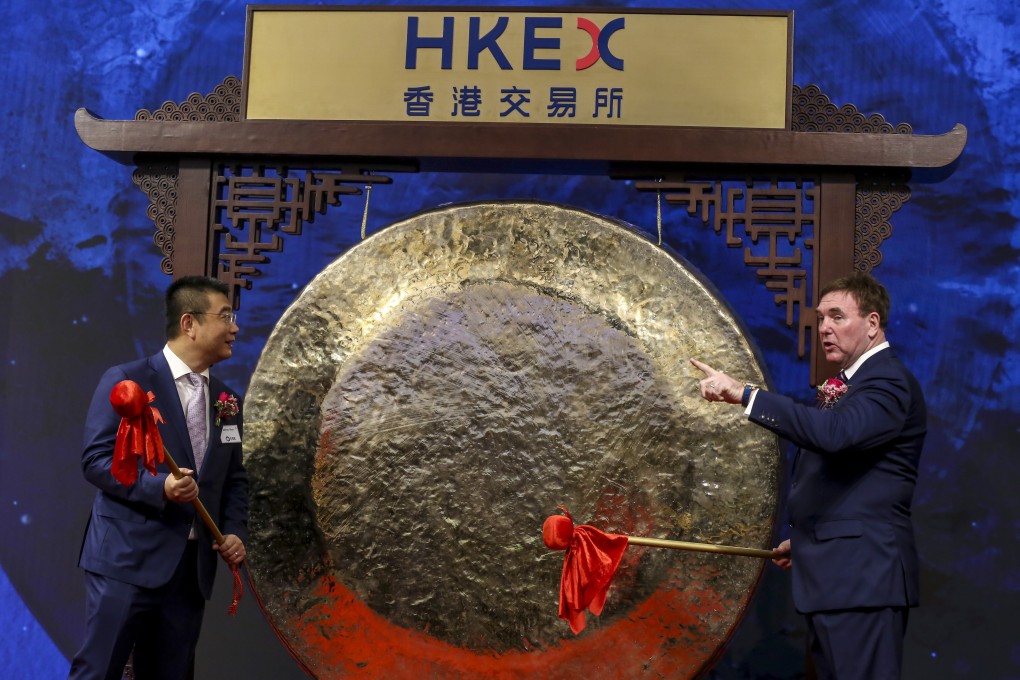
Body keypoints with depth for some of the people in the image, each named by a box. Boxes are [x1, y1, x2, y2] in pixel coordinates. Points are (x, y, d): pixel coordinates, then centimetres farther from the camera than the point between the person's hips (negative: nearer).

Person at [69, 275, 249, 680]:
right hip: (127, 559, -6)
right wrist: (160, 486, -24)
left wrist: (235, 532, 0)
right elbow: (95, 460, -10)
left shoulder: (226, 400, 14)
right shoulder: (126, 381, -4)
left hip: (192, 566, 6)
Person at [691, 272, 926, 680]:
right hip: (832, 573, 10)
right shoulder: (850, 383, 19)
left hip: (862, 576, -10)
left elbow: (834, 431, -32)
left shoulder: (889, 382, -13)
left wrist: (744, 394, -34)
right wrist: (803, 538, 24)